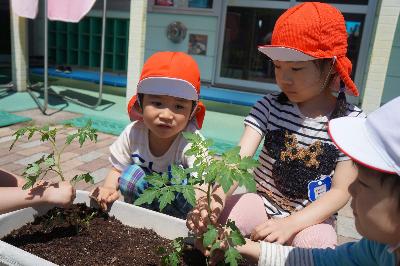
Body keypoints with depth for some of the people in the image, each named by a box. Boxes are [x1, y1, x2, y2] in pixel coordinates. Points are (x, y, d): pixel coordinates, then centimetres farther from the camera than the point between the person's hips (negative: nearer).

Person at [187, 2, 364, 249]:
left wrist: (290, 224, -25)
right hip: (264, 202, 2)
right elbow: (239, 157, -18)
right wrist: (217, 197, -38)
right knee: (209, 220, -23)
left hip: (313, 217, -1)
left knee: (315, 245, -33)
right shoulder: (270, 106, -7)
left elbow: (341, 190, -11)